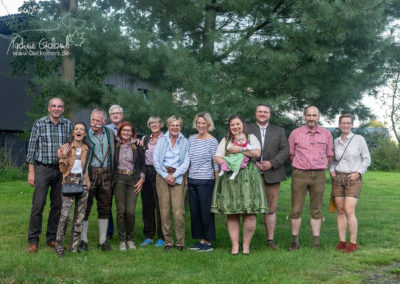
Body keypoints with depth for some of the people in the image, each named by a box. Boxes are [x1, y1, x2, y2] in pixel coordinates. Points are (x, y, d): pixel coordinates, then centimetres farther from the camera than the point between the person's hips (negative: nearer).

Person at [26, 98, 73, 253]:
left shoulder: (68, 125, 6)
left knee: (58, 205, 7)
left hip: (62, 170, 3)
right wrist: (31, 171, -4)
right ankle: (33, 240, 5)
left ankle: (52, 238, 18)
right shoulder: (39, 124, 0)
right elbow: (32, 148, 0)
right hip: (43, 168, -3)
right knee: (38, 205, -4)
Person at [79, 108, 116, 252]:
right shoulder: (85, 134, -1)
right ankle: (83, 241, 9)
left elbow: (113, 153, 22)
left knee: (105, 207, 8)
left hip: (106, 174, 4)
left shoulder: (110, 133, 11)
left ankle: (103, 240, 18)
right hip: (89, 174, -4)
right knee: (85, 207, 0)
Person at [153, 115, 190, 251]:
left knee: (179, 212, -9)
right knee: (164, 211, 0)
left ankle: (180, 242, 3)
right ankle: (168, 241, 10)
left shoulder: (185, 142, 8)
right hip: (162, 176, 1)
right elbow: (155, 160, 4)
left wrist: (174, 176, -8)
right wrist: (165, 175, -5)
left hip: (178, 177, -1)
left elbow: (186, 162, 2)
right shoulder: (162, 140, 10)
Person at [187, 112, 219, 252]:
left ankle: (208, 242, 10)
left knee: (206, 211, -1)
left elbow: (216, 163, -6)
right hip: (192, 181, 6)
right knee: (194, 211, 10)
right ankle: (201, 239, 21)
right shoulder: (191, 139, 10)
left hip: (206, 181, -6)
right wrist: (186, 178, 13)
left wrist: (217, 182, -9)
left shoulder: (212, 141, -5)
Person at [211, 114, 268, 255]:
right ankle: (235, 245, 7)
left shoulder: (251, 138, 14)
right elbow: (217, 158, 7)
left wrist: (239, 149, -8)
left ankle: (246, 244, 6)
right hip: (229, 179, 2)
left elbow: (257, 153, -3)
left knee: (250, 214, -7)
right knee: (232, 214, 0)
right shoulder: (225, 141, 18)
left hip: (248, 179, -1)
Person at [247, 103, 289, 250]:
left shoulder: (279, 131, 15)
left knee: (271, 209, 4)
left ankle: (270, 239, 13)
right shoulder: (246, 130, 10)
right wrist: (253, 163, -11)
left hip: (272, 175, 1)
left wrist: (272, 163, -9)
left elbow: (285, 150, 5)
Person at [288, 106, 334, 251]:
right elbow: (291, 155, 10)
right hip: (299, 174, -1)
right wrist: (302, 165, 7)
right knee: (296, 210, -1)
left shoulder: (326, 134, 7)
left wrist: (320, 168, 7)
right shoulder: (295, 133, 3)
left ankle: (316, 242, 12)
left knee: (316, 210, 5)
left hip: (318, 175, 1)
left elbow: (329, 156, 14)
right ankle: (294, 241, 8)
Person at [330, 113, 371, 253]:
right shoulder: (336, 141, 8)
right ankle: (342, 241, 11)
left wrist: (358, 173, -10)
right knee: (340, 211, 4)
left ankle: (353, 243, 0)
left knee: (349, 211, -12)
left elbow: (367, 159, 0)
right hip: (337, 178, 4)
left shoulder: (359, 139, -4)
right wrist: (332, 170, 3)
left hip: (353, 179, -4)